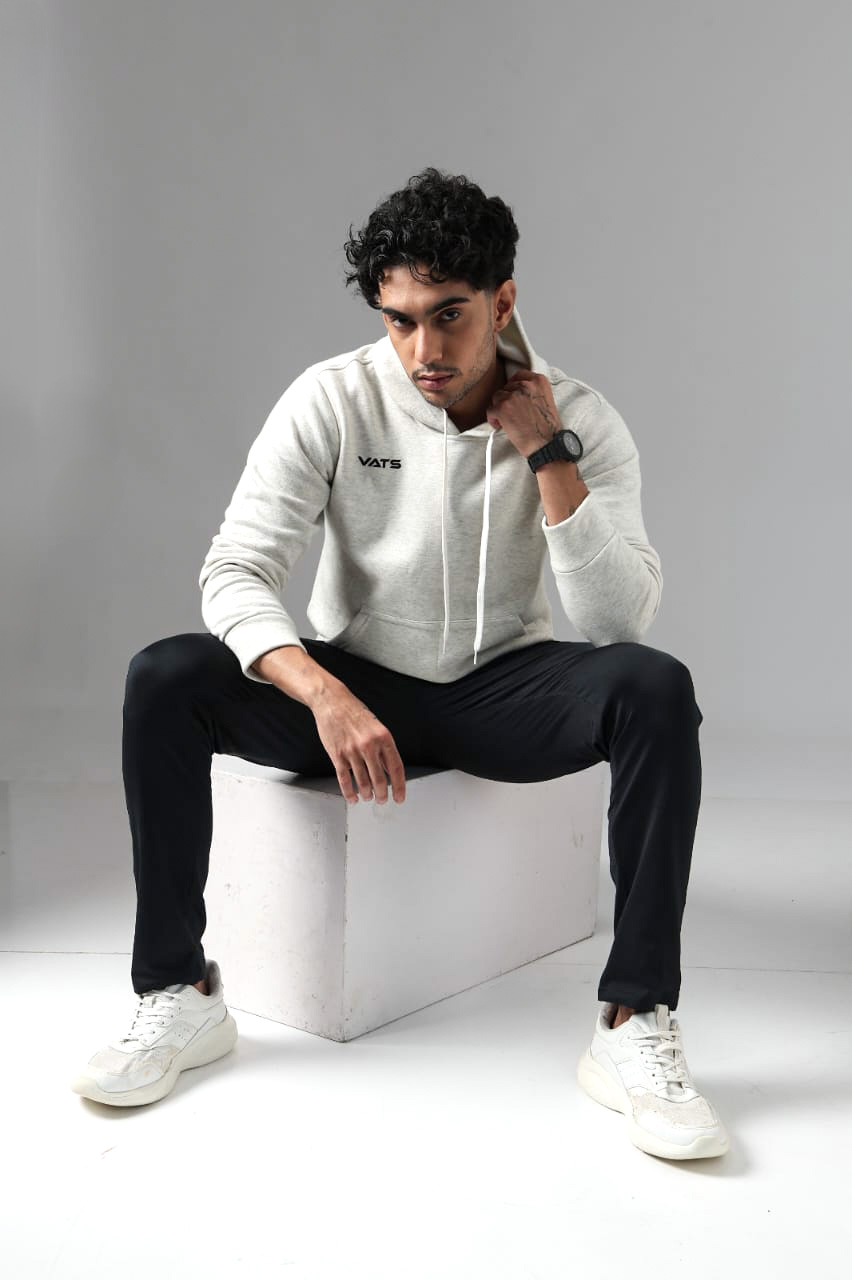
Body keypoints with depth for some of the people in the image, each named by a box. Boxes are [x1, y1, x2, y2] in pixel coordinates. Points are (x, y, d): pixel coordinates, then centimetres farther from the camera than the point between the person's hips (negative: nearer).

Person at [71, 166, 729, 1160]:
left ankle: (635, 1027, -27)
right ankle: (180, 994, -13)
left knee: (655, 686, -30)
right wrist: (326, 695, -34)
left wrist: (549, 456, -24)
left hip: (502, 694, 0)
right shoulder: (332, 400, -11)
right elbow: (235, 570, -17)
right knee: (164, 677, -24)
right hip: (350, 683, 0)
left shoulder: (580, 419, -10)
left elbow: (619, 620, -17)